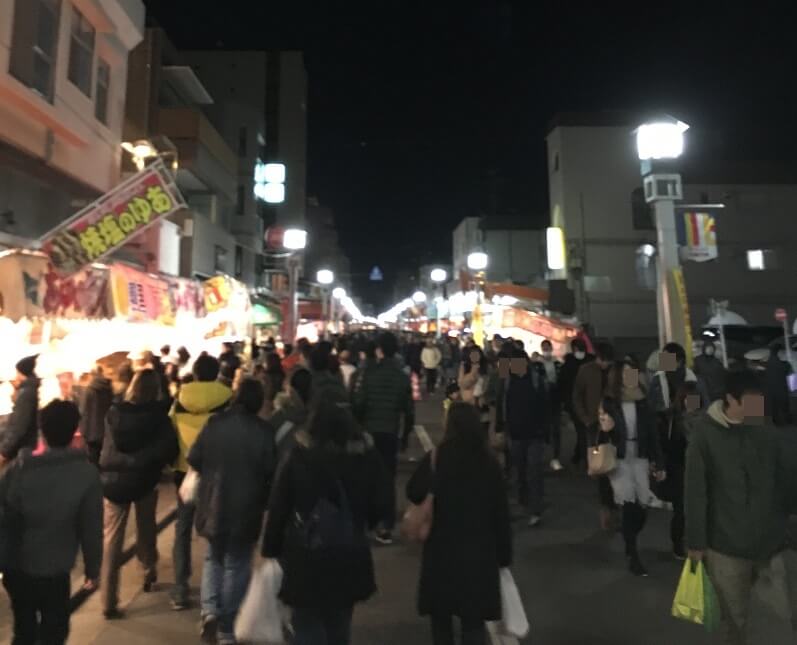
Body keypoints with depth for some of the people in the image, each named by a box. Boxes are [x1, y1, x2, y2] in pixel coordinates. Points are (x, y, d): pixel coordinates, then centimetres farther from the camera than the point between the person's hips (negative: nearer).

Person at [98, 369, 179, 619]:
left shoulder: (114, 412, -6)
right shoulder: (158, 415, -13)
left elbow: (108, 448, -3)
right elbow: (170, 449, -18)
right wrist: (152, 462, -2)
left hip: (113, 481, 1)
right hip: (144, 480, -1)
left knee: (111, 539, 7)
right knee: (145, 529, 23)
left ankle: (109, 602, 5)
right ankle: (149, 572, 40)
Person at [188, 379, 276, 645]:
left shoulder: (214, 423, -6)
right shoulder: (264, 431, -13)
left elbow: (194, 459, -2)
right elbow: (271, 471, -12)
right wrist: (262, 499, 8)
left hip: (213, 504, 2)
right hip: (246, 509, -2)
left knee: (214, 559, 24)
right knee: (236, 566, 12)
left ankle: (209, 610, 7)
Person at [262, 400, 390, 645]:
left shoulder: (298, 456, -12)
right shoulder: (366, 454, -9)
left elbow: (278, 508, -8)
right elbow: (383, 503, -4)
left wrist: (271, 549, 5)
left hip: (305, 556, -2)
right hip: (349, 557, 2)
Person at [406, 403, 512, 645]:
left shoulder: (435, 460, -13)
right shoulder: (489, 463, -8)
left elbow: (413, 494, -2)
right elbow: (501, 514, -2)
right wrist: (504, 556, 8)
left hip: (441, 550, -1)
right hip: (480, 552, 1)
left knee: (441, 617, 20)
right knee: (474, 620, 14)